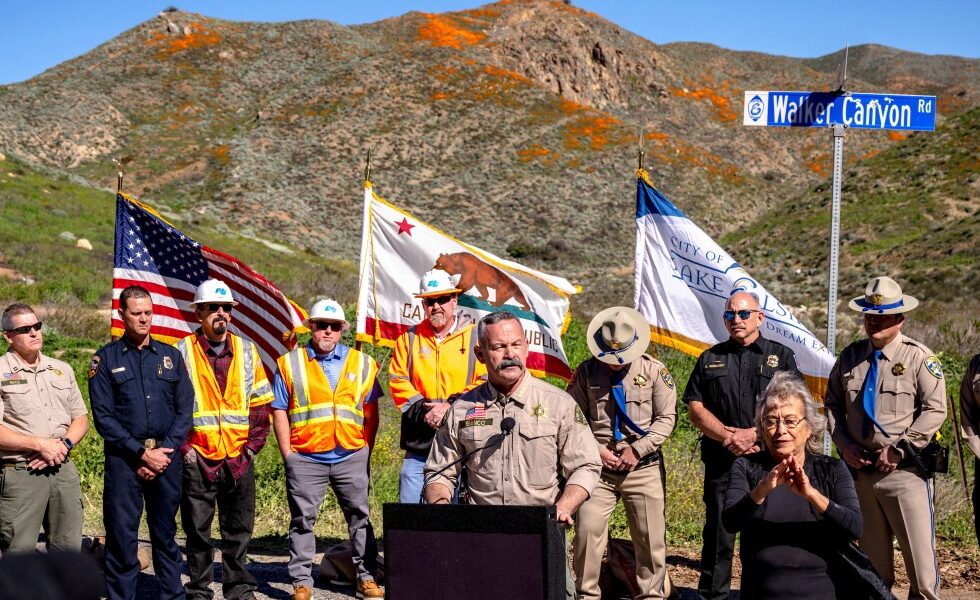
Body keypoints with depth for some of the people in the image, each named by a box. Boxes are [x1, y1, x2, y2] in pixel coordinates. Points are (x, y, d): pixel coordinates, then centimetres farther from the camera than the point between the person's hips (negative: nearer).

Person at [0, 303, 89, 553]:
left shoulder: (62, 370, 15)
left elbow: (81, 418, 16)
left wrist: (64, 444, -3)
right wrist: (40, 444, -15)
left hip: (64, 469, 5)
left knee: (69, 549, 8)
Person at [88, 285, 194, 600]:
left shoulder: (171, 356, 11)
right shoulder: (105, 359, 3)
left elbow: (185, 410, 7)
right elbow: (103, 417, -3)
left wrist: (164, 450, -6)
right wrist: (141, 453, -10)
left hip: (167, 456, 2)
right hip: (123, 458, -2)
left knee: (166, 533, 9)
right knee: (121, 535, -2)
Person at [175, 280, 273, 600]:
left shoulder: (247, 351, 8)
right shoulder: (182, 352, -1)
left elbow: (260, 403, 10)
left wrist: (252, 446, 2)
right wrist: (183, 448, -8)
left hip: (239, 458, 3)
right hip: (197, 459, -2)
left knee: (239, 529, 9)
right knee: (197, 530, 5)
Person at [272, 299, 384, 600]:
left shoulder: (362, 364, 10)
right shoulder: (290, 364, 6)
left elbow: (371, 413, 12)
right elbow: (279, 412, 4)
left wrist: (366, 450, 6)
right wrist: (287, 454, -2)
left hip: (351, 457, 1)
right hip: (305, 459, -1)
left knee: (360, 517, 5)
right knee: (302, 519, 2)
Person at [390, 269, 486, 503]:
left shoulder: (475, 338, 4)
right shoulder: (409, 338, 13)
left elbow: (487, 383, -3)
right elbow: (397, 381, 7)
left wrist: (452, 407, -13)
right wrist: (421, 411, -8)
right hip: (419, 444, 2)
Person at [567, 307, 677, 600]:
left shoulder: (654, 370, 0)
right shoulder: (586, 372, 0)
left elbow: (667, 418, 0)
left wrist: (637, 449, -8)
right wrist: (596, 450, -8)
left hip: (644, 467, 0)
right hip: (598, 466, 0)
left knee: (650, 536, 5)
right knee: (587, 530, -6)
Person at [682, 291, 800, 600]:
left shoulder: (781, 356, 9)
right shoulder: (710, 359, 15)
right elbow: (696, 407, 7)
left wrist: (754, 433, -13)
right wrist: (727, 437, -8)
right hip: (721, 460, 2)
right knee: (718, 532, 4)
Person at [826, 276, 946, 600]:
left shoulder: (919, 357, -5)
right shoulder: (849, 357, 8)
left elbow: (935, 410, -10)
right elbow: (833, 404, 15)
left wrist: (899, 449, -15)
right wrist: (844, 445, 0)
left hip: (906, 471, -4)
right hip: (861, 468, 4)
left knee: (919, 552, -6)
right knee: (871, 553, 13)